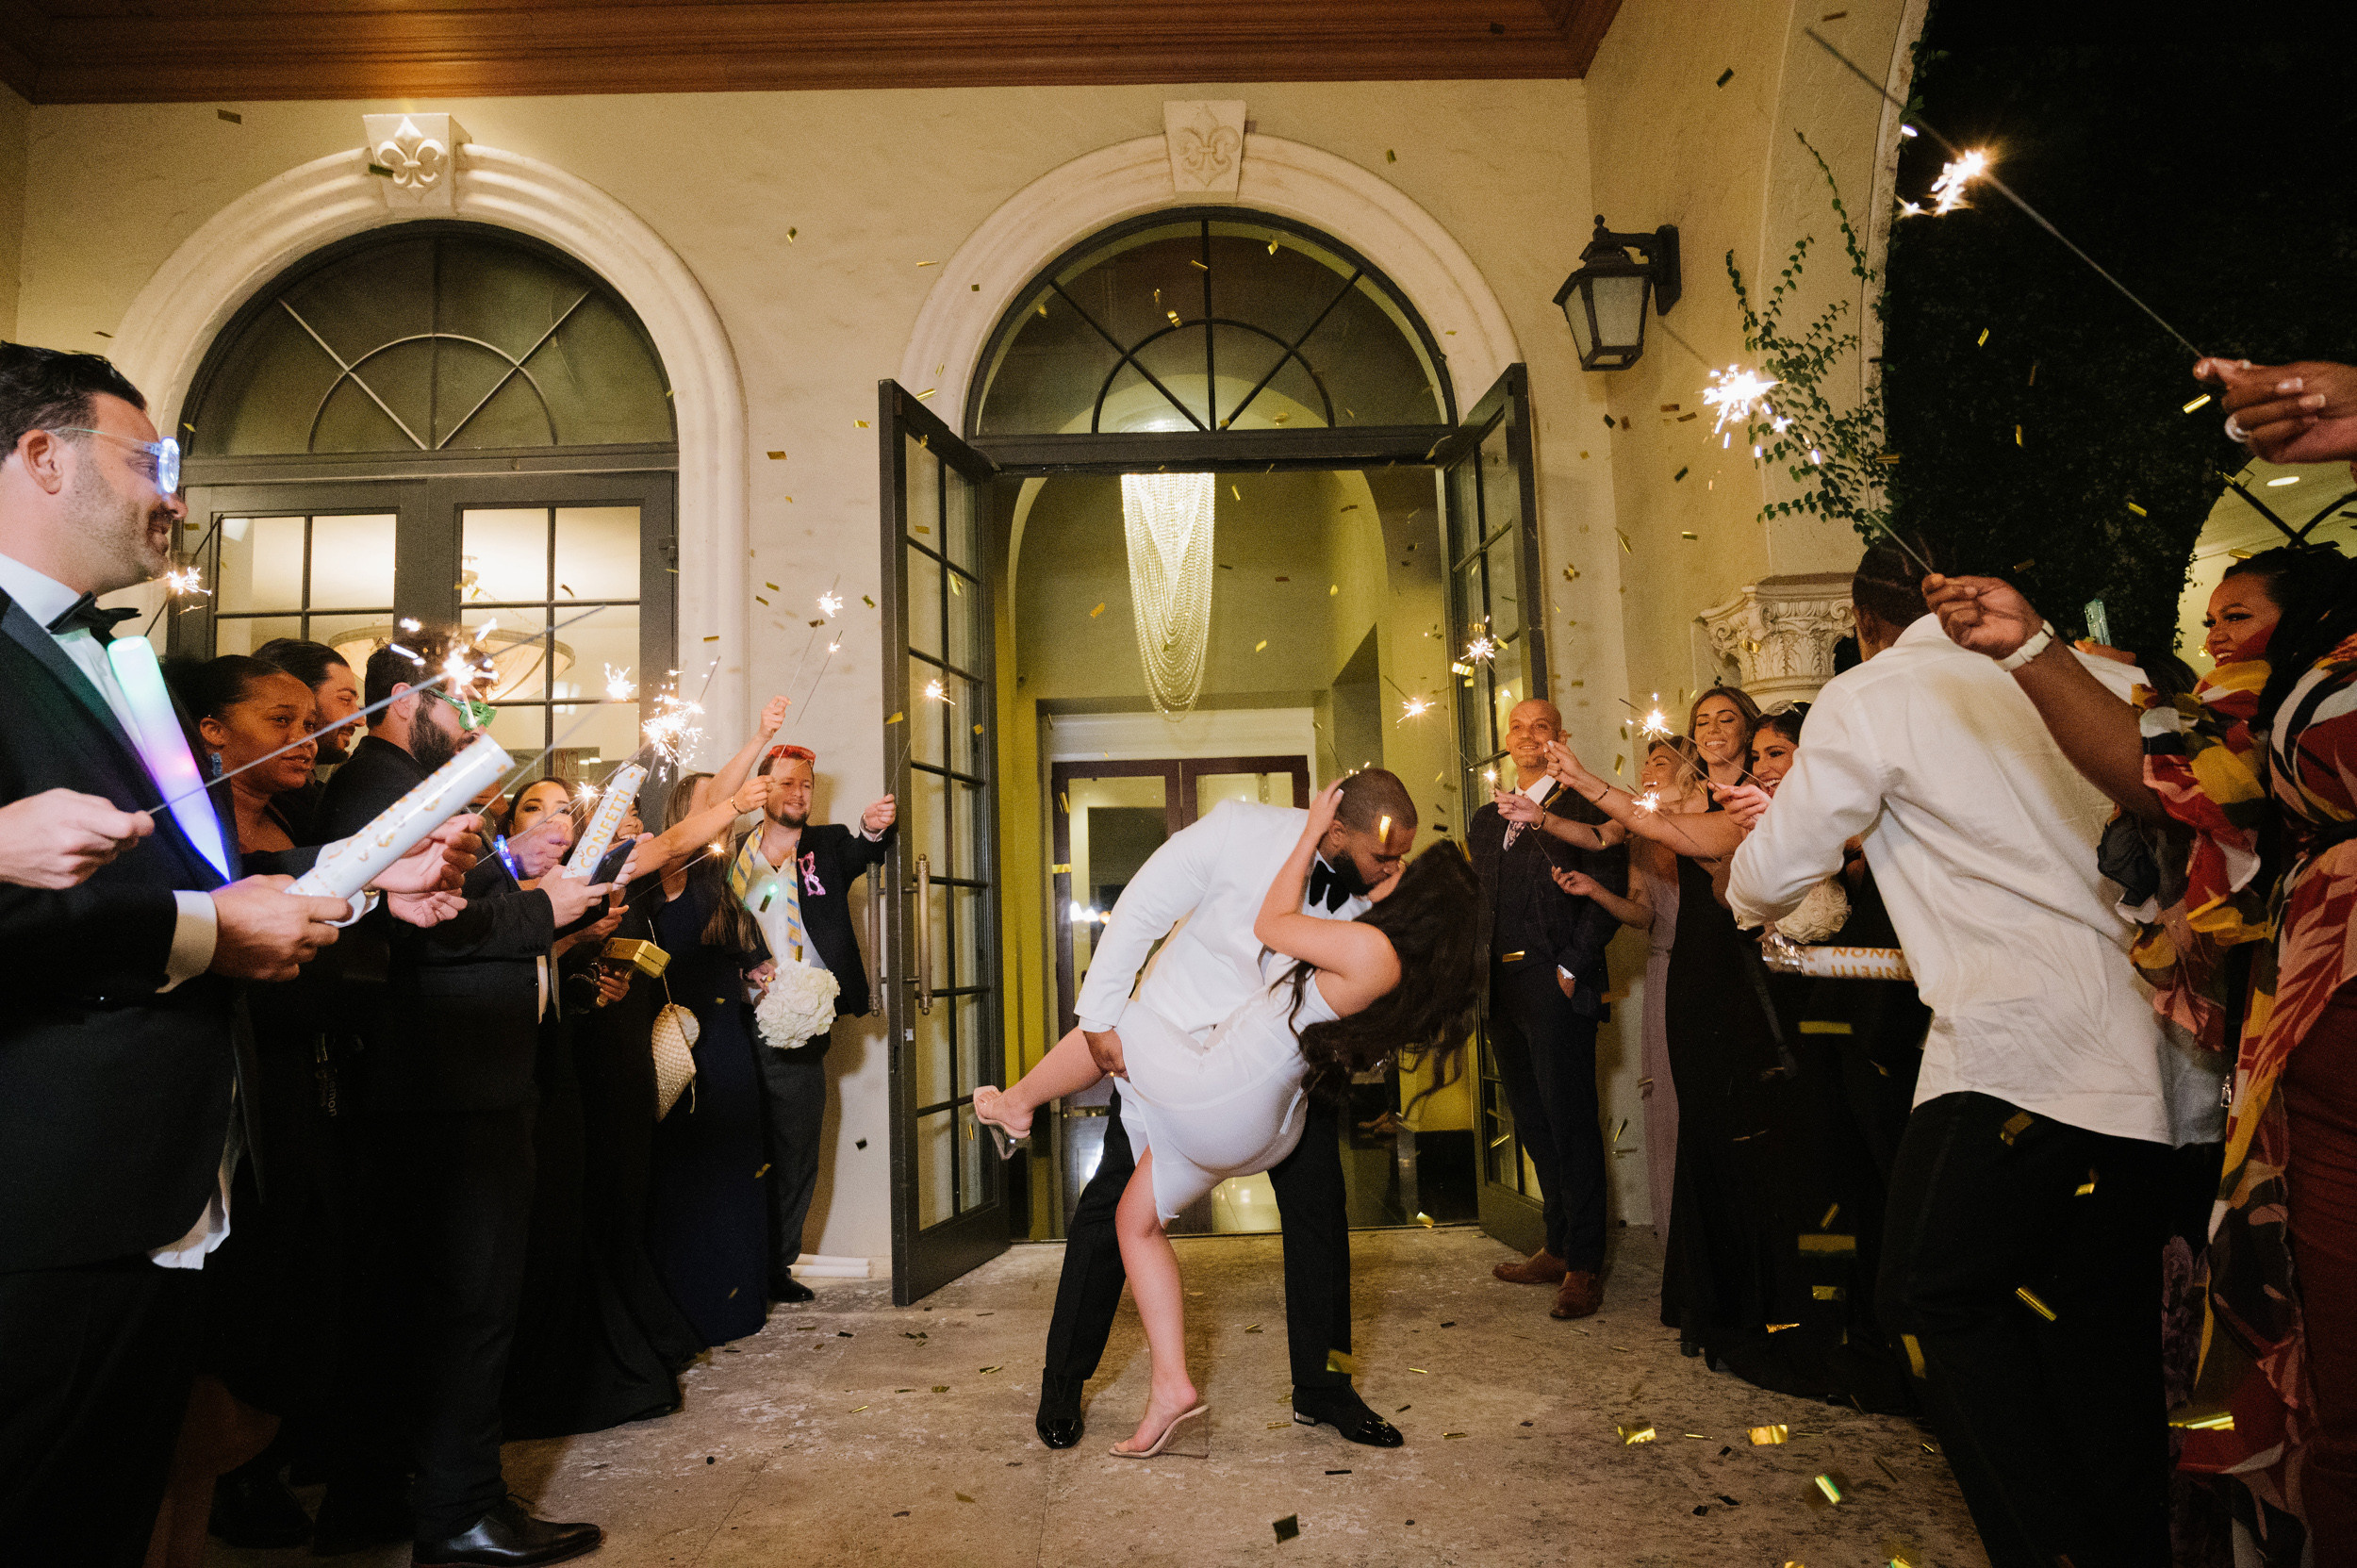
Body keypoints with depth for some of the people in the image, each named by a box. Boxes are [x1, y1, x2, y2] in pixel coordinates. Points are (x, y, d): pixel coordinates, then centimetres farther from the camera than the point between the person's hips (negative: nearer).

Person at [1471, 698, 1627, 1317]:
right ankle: (1558, 1248, 26)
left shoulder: (1585, 807, -2)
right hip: (1503, 987, 7)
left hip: (1556, 986, -7)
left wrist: (1570, 969, -15)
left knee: (1570, 1122, -3)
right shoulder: (1486, 820, 18)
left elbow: (1608, 894, -10)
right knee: (1533, 1124, 14)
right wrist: (1482, 975, 8)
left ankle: (1583, 1266, 7)